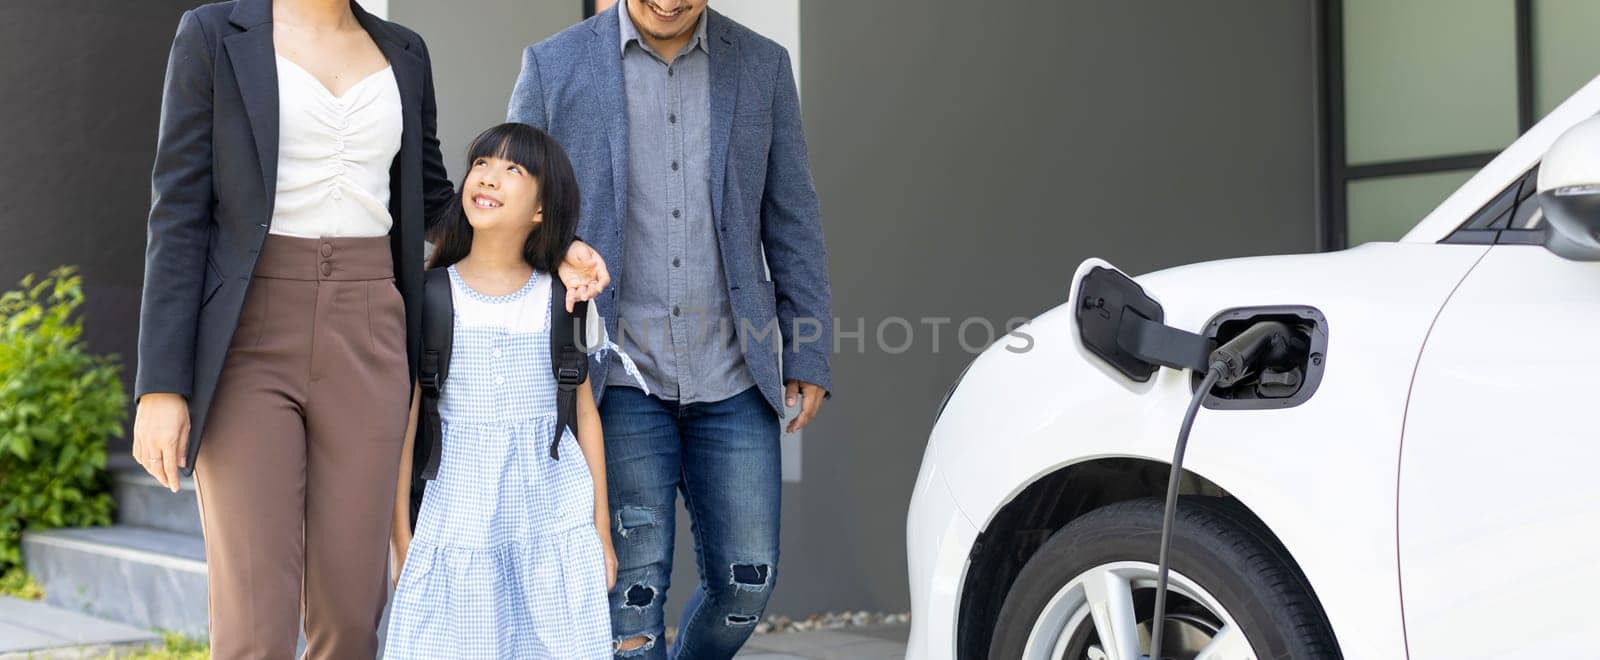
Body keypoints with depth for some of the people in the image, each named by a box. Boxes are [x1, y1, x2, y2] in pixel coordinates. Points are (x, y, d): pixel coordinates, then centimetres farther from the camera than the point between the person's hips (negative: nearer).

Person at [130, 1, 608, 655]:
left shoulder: (400, 54, 12)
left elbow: (431, 202, 22)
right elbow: (179, 213, -5)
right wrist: (160, 386, -11)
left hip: (362, 342, 4)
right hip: (249, 341, -4)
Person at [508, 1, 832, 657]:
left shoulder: (761, 65, 4)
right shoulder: (554, 67, -3)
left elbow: (791, 221, 7)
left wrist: (809, 359, 3)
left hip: (730, 378, 2)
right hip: (618, 380, -2)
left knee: (745, 580, 6)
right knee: (632, 586, -3)